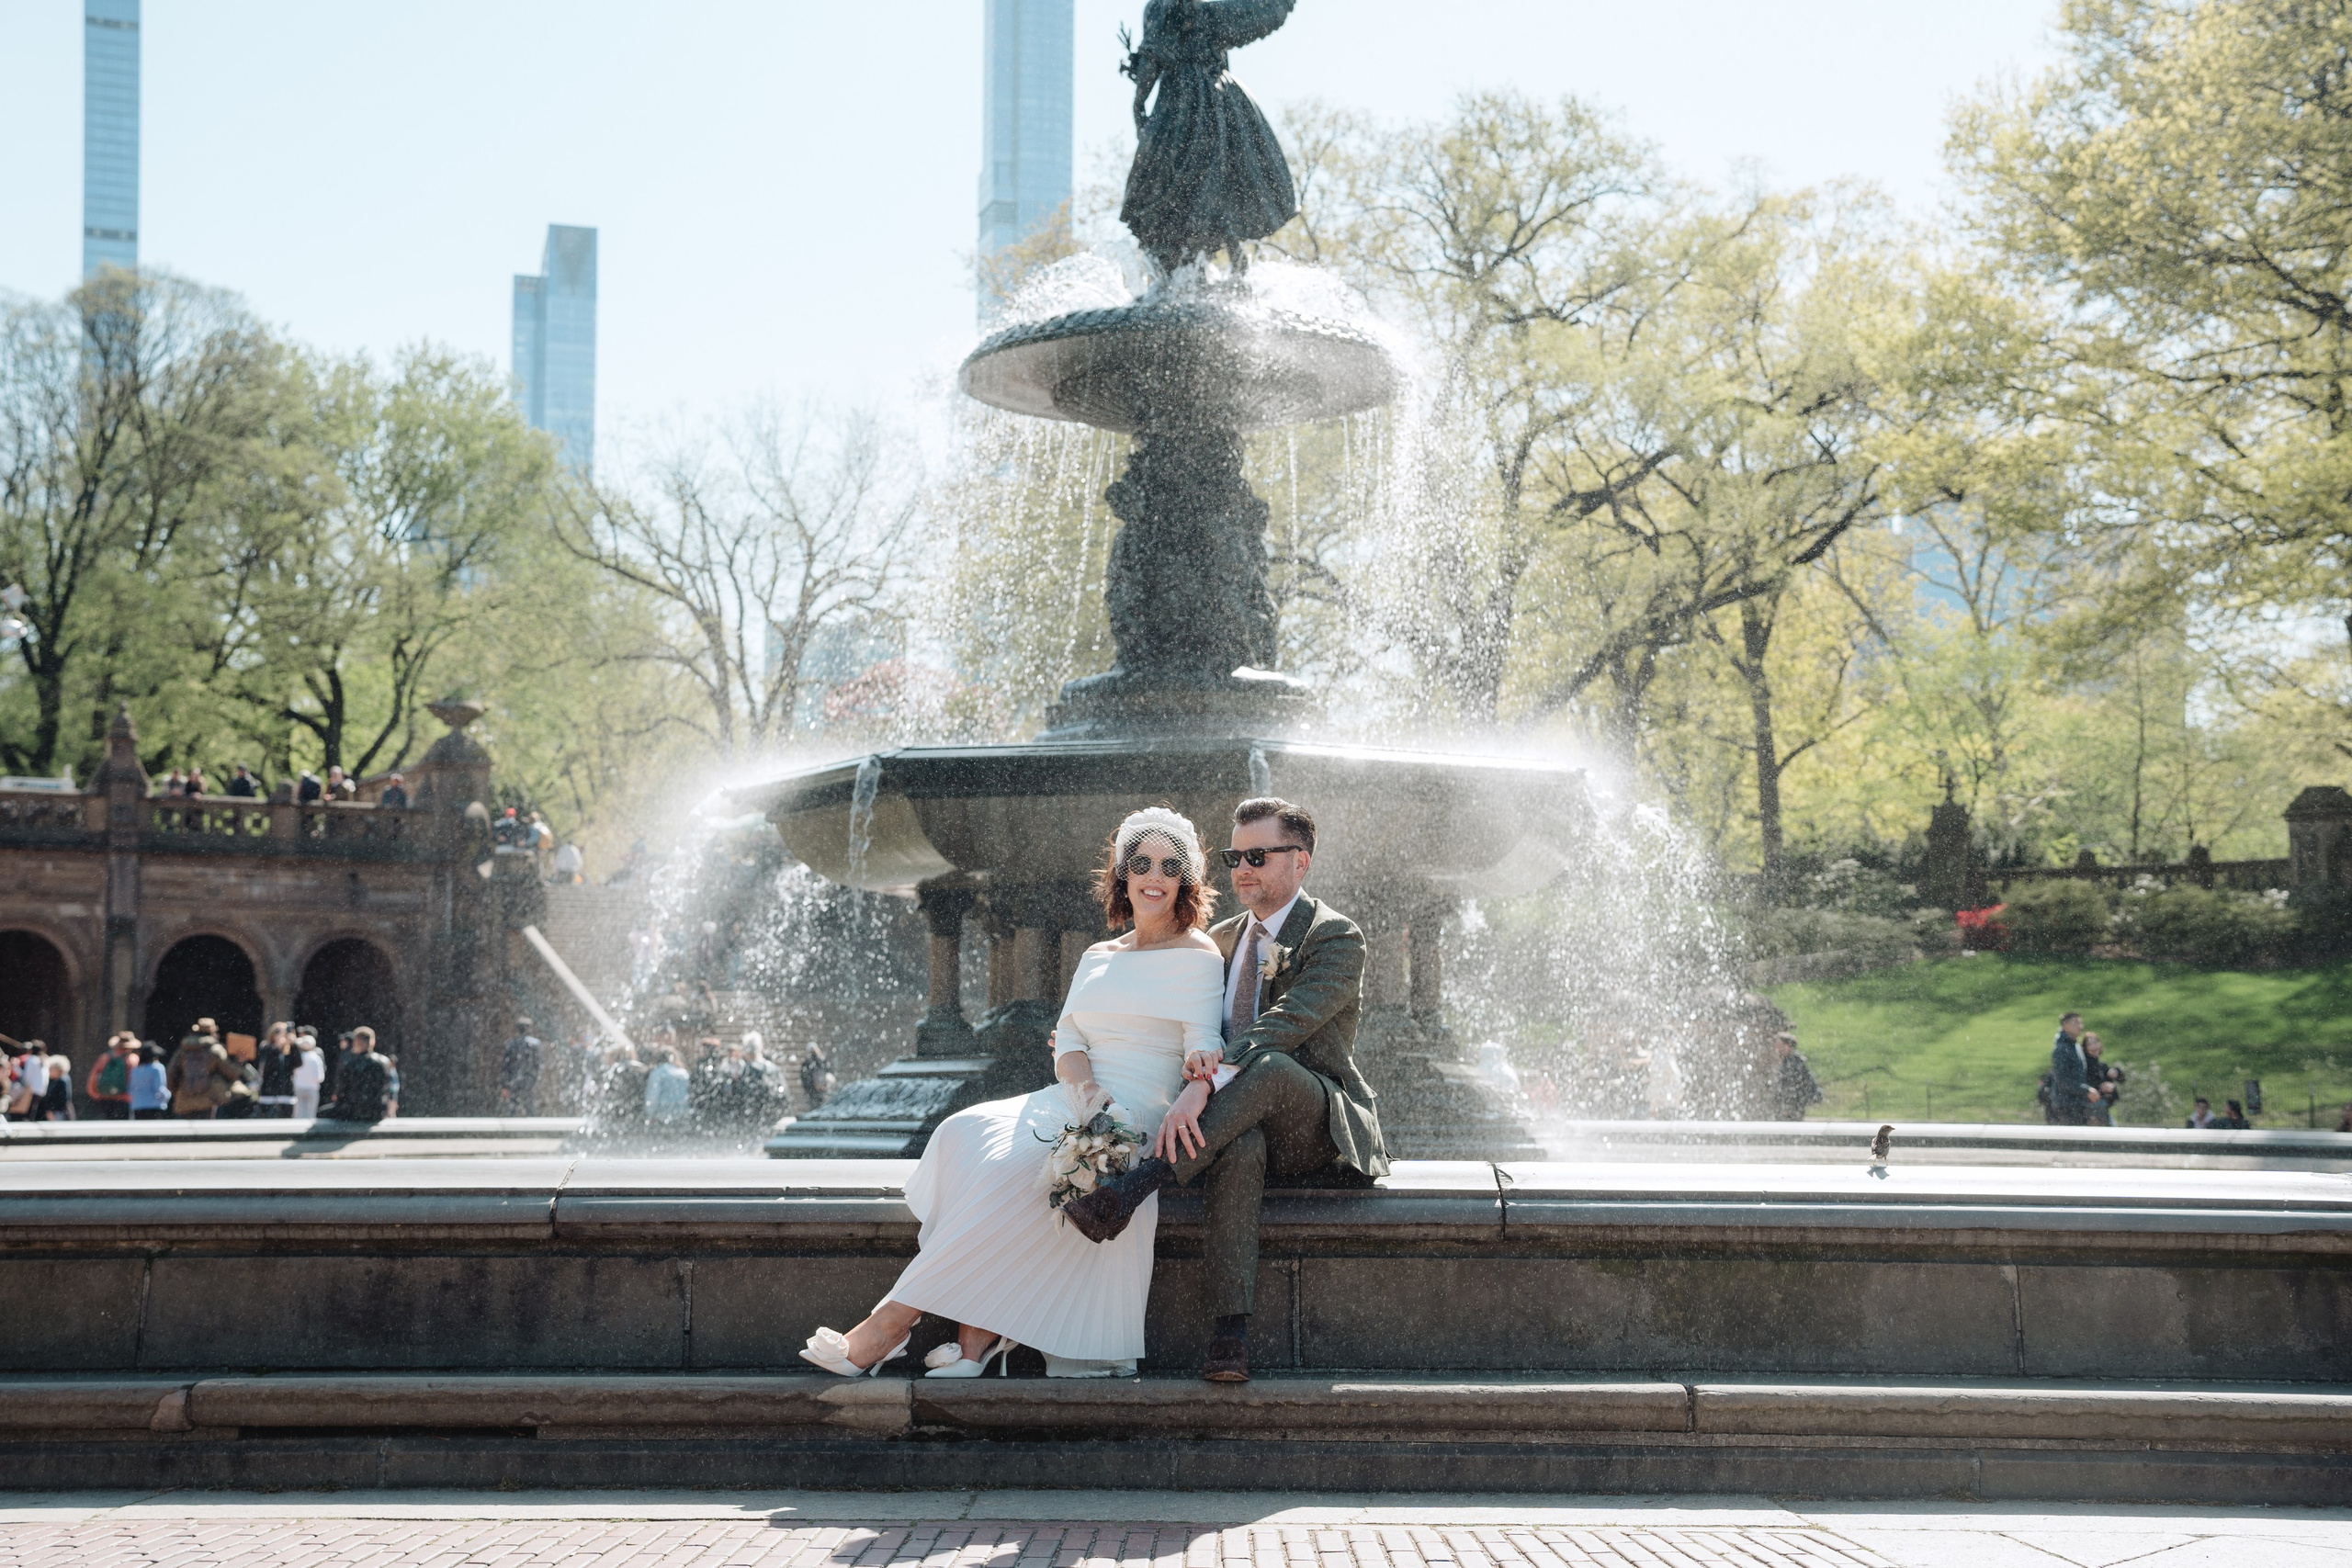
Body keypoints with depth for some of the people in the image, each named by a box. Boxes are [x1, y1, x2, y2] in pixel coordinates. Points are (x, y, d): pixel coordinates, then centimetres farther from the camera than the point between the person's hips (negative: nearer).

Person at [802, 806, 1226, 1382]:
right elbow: (1067, 1040, 12)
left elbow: (1204, 1047, -8)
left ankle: (887, 1330, -27)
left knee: (1014, 1164, -30)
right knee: (967, 1134, -23)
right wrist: (1084, 1084, -11)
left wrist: (1199, 1068, -33)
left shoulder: (1197, 956, 2)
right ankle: (977, 1337, -31)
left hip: (1137, 1118, -6)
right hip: (1072, 1105, 6)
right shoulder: (1098, 958, 21)